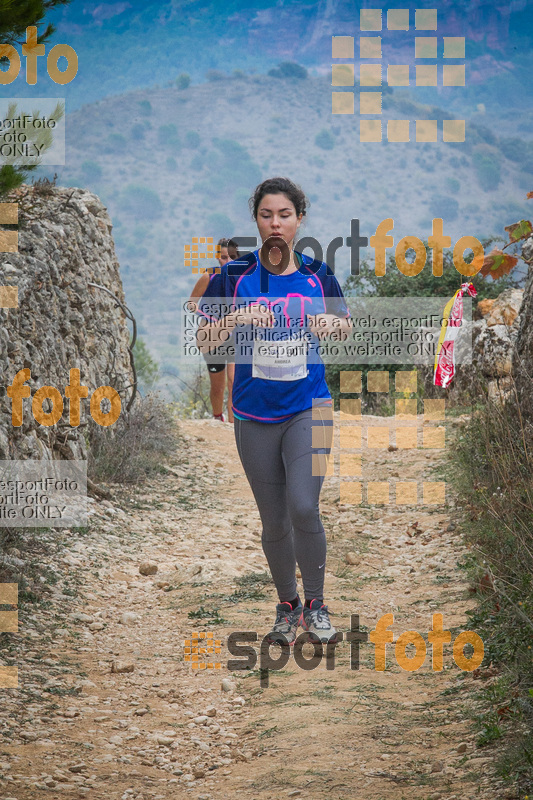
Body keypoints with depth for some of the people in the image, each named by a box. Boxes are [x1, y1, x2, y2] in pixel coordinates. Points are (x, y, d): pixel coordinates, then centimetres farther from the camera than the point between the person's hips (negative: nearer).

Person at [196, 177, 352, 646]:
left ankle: (316, 605, 2)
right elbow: (204, 341, -1)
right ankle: (287, 606, 27)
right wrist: (236, 319, -20)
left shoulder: (316, 274, 2)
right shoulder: (234, 276, -2)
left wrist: (331, 324, -8)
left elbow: (346, 326, 15)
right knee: (274, 523, 7)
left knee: (303, 507, -17)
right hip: (255, 415, 1)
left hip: (308, 407, -1)